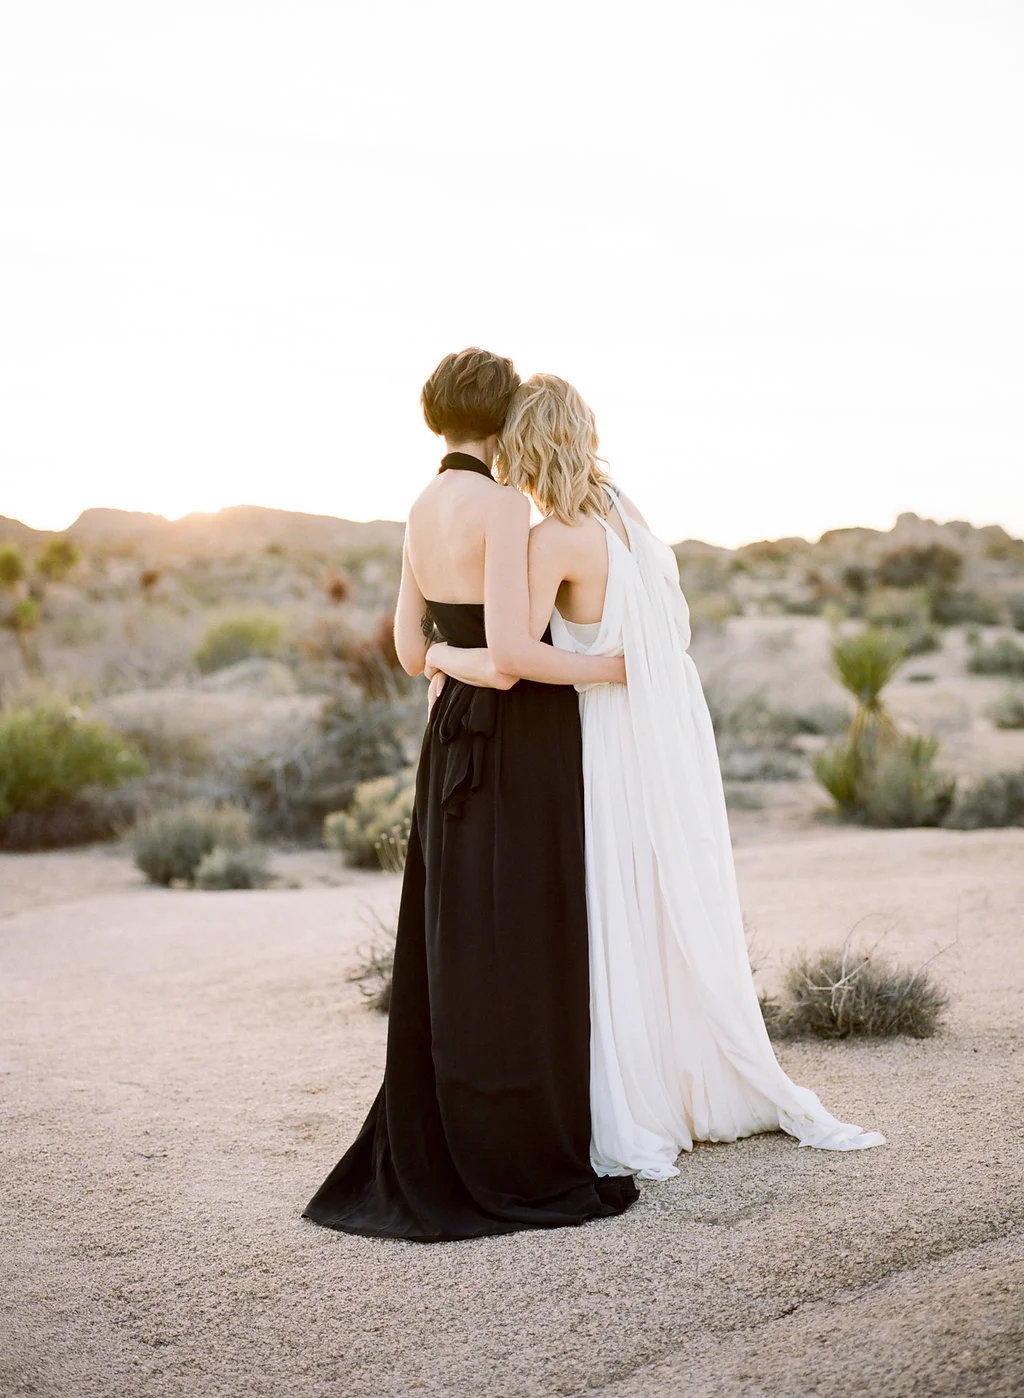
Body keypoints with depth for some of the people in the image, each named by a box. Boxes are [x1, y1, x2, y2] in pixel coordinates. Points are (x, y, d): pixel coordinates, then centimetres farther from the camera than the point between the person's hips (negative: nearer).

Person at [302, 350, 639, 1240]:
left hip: (456, 739, 8)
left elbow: (412, 650, 13)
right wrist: (601, 668, -9)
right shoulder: (502, 505, -15)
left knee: (452, 952, 14)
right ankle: (519, 1167, 8)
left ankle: (425, 1160, 22)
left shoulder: (424, 509, 10)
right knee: (517, 956, -1)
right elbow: (511, 648, -23)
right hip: (521, 746, -8)